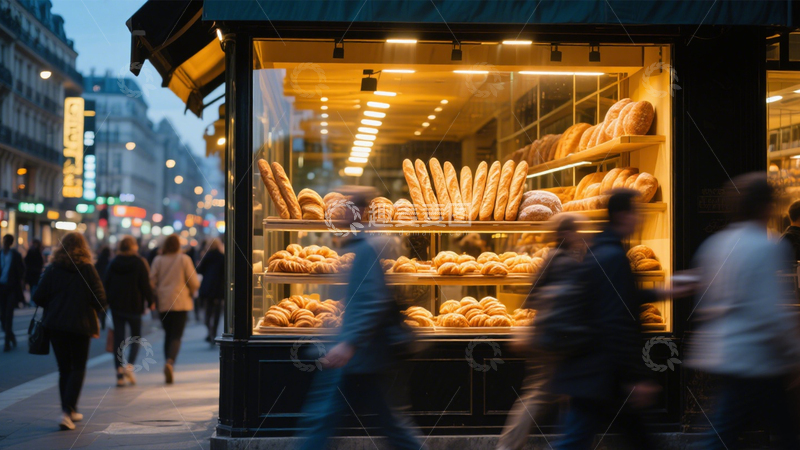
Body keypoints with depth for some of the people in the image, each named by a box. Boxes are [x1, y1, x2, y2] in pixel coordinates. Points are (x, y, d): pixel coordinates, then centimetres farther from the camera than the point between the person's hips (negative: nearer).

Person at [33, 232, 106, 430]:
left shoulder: (52, 269, -2)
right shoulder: (88, 269, -7)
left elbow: (39, 298, -5)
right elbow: (100, 299, -11)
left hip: (55, 325, 2)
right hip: (80, 325, -2)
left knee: (64, 369, 13)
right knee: (78, 369, 6)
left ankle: (70, 412, 21)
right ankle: (67, 412, -8)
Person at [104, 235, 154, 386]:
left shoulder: (113, 263, 3)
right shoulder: (139, 263, -7)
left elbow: (106, 284, 5)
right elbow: (145, 285, -9)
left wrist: (106, 302, 14)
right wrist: (151, 301, 3)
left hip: (116, 306, 2)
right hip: (134, 306, -2)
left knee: (118, 338, 5)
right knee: (136, 336, 11)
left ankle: (119, 374, 1)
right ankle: (129, 365, -12)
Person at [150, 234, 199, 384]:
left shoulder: (158, 260, 2)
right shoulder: (184, 259, -3)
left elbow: (152, 281, 2)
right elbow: (194, 282, -2)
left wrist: (155, 298, 17)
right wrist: (191, 292, 19)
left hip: (163, 303, 3)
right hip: (180, 302, -3)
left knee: (168, 335, 14)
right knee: (176, 336, -5)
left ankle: (169, 366, 13)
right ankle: (170, 362, -28)